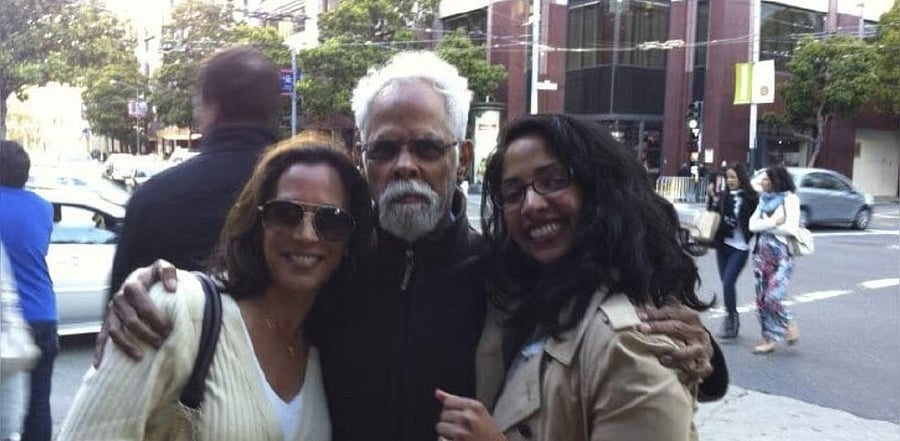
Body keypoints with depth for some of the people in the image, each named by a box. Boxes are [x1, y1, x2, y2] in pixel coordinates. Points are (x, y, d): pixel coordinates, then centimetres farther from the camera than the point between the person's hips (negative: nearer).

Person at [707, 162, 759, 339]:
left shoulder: (751, 198, -6)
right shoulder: (722, 196, 7)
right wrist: (712, 199, -6)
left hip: (740, 247, -5)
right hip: (723, 245, 5)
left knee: (728, 283, -13)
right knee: (726, 284, 11)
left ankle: (731, 319, 1)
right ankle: (732, 320, 24)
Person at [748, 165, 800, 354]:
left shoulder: (790, 199, -7)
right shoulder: (764, 199, 12)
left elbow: (790, 228, -17)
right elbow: (752, 224, 2)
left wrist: (764, 226, -8)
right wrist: (773, 222, -13)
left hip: (781, 255, -7)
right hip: (762, 254, 7)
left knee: (773, 297, -14)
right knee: (761, 298, 6)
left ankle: (789, 325, 13)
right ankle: (769, 339, 16)